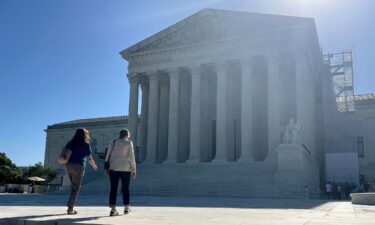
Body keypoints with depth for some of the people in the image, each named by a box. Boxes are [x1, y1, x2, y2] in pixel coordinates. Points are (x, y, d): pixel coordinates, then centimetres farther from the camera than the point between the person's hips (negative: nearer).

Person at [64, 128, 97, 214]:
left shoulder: (71, 143, 10)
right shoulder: (86, 145, 0)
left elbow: (68, 154, -5)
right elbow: (89, 158, 4)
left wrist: (66, 163, 1)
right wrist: (94, 166, 19)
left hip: (69, 165, 5)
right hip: (79, 166, -5)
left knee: (73, 186, 19)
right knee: (76, 188, 1)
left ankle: (72, 204, 17)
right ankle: (70, 208, -2)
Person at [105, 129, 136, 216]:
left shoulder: (113, 143, 8)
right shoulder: (129, 143, -2)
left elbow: (108, 156, 7)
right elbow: (131, 157, -6)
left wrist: (106, 168, 12)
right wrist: (133, 170, -1)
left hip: (113, 168, 2)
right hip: (125, 168, -2)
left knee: (113, 188, 1)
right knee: (125, 188, 11)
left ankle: (113, 210, -6)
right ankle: (126, 208, 20)